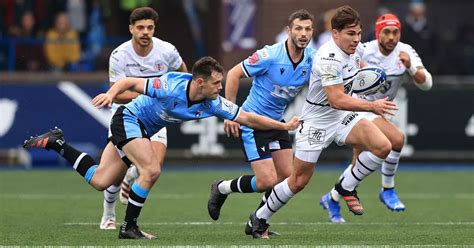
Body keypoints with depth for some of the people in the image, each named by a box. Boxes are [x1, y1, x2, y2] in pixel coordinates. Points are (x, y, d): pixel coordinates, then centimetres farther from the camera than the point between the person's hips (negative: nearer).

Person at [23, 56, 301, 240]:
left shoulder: (214, 104, -14)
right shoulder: (171, 86, -30)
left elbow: (249, 118, -10)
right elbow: (130, 82, -21)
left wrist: (285, 126, -15)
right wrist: (111, 93, -39)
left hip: (144, 130, 7)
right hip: (129, 119, -7)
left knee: (100, 181, 7)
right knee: (152, 170, -23)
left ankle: (56, 142, 20)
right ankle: (129, 227, -10)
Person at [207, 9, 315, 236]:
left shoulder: (312, 59, -5)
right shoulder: (270, 55, -21)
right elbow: (234, 74, -12)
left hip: (277, 122, 7)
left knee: (288, 176, 0)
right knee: (267, 181, -13)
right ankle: (222, 188, 14)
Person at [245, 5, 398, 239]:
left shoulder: (355, 48, -3)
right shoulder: (328, 58, -29)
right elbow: (337, 100, -36)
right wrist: (372, 106, -37)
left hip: (342, 117, 7)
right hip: (316, 121, -7)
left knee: (382, 146, -16)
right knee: (299, 181, 0)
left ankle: (346, 186, 6)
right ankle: (260, 218, 23)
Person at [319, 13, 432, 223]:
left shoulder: (406, 52, -7)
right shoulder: (364, 52, -18)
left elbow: (426, 84, -15)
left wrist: (410, 66, -30)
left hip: (377, 111, 7)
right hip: (358, 109, -7)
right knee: (396, 138, -28)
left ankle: (332, 199, 37)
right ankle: (387, 190, -12)